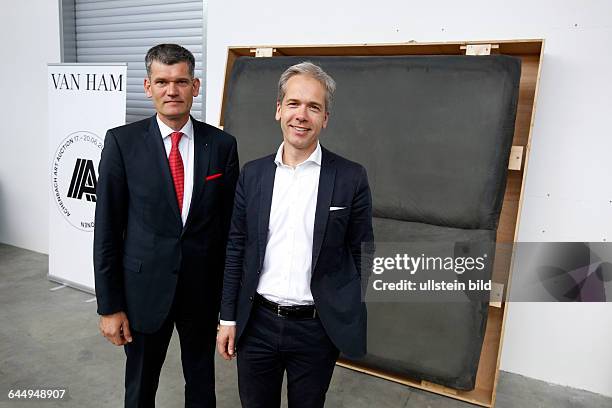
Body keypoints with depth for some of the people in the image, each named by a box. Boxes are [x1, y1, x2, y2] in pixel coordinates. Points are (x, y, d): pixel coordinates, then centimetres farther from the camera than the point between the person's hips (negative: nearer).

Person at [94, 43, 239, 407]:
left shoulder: (222, 144, -3)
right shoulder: (123, 141, -7)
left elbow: (230, 225, 1)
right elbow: (107, 229, -5)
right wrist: (109, 306, -5)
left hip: (204, 288, 1)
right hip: (144, 287, -1)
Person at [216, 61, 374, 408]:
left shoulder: (351, 178, -7)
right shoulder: (253, 174, 1)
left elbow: (362, 256, -2)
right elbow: (236, 249, 4)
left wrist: (356, 325, 1)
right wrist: (228, 317, 5)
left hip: (317, 329, -2)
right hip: (256, 324, 2)